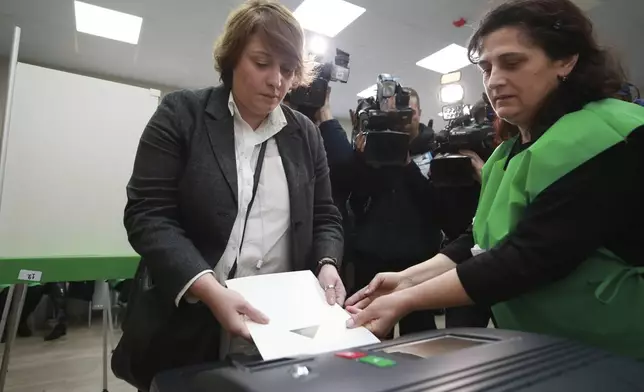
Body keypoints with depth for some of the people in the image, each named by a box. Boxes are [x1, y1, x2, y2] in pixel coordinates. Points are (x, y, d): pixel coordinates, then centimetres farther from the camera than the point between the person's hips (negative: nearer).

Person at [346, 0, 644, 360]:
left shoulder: (604, 140, -19)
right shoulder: (515, 147, 6)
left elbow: (530, 257, -28)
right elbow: (484, 238, 2)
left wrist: (406, 300, -27)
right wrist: (408, 278, -10)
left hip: (608, 356, -6)